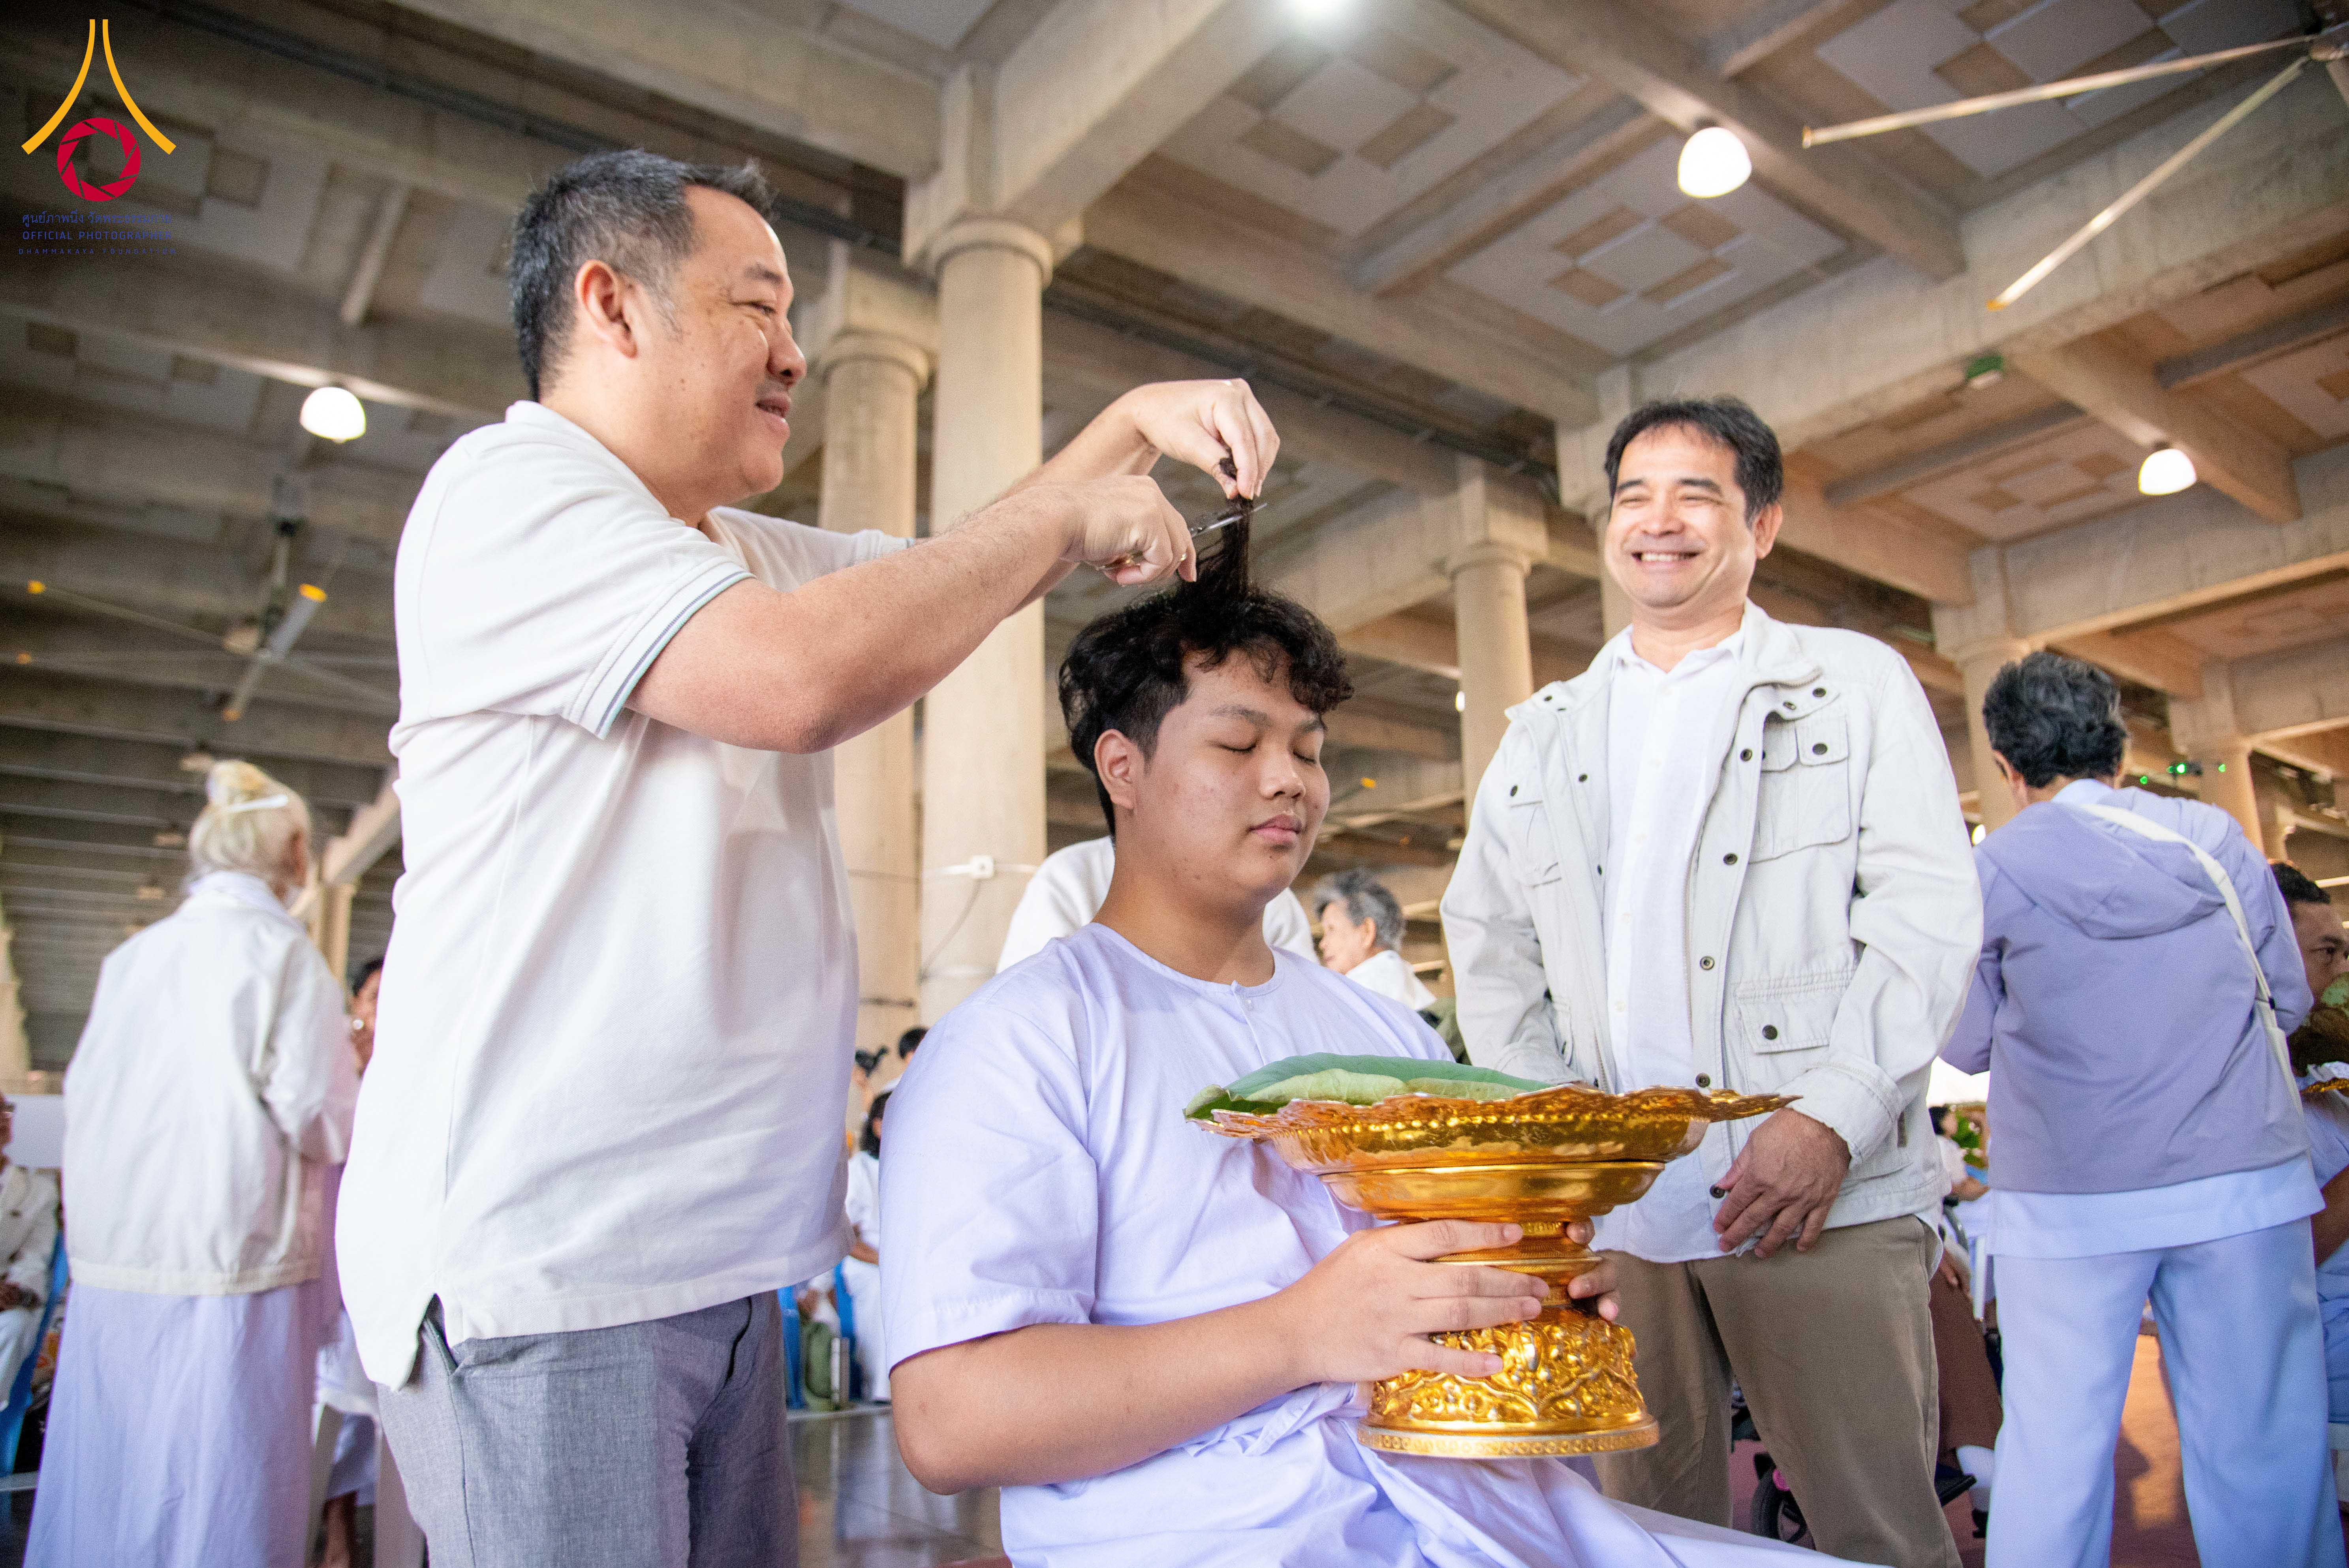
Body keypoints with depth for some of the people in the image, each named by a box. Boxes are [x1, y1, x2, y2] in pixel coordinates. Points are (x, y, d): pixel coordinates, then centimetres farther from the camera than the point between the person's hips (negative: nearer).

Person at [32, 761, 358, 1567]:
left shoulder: (130, 956, 8)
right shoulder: (282, 952, -10)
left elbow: (82, 1097, 14)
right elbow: (321, 1122, -13)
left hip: (108, 1261, 6)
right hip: (227, 1266, -6)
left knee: (105, 1487, 15)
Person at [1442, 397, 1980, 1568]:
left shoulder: (1858, 683, 8)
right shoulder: (1542, 735, 16)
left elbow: (1928, 913, -2)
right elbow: (1486, 942, 14)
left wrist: (1832, 1120, -14)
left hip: (1825, 1196, -3)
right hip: (1612, 1208, 3)